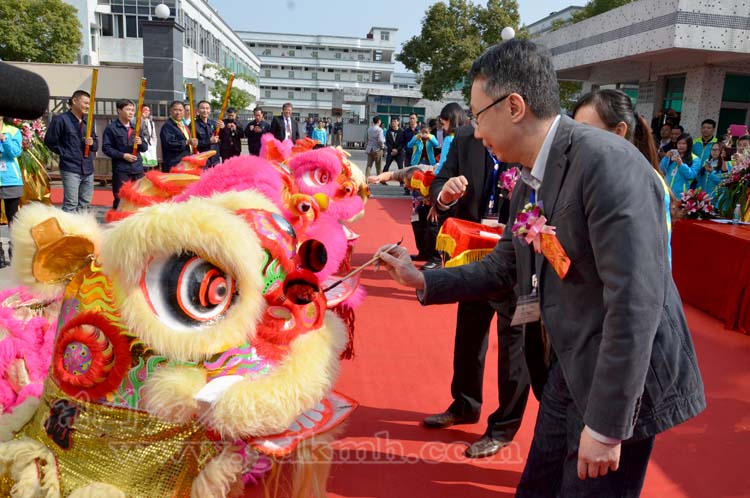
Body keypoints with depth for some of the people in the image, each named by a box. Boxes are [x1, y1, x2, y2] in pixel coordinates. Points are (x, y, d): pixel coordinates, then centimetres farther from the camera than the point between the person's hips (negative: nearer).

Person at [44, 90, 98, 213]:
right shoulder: (61, 119, -5)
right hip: (70, 169, -6)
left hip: (88, 169, 6)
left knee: (84, 204, 11)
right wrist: (64, 154, -5)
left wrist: (92, 143, -4)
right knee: (70, 204, -10)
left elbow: (96, 144, 18)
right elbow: (49, 141, -3)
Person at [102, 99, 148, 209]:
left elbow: (145, 147, 15)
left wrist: (140, 143, -8)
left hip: (137, 169, 5)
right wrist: (123, 155, -15)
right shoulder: (111, 128, -1)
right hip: (121, 170, -5)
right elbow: (106, 148, -7)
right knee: (120, 199, -3)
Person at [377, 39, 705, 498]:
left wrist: (606, 424, -24)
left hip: (622, 384, -8)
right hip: (570, 371, 8)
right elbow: (503, 269, 14)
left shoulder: (608, 162, -25)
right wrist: (422, 280, 8)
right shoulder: (528, 185, 4)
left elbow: (635, 302, -28)